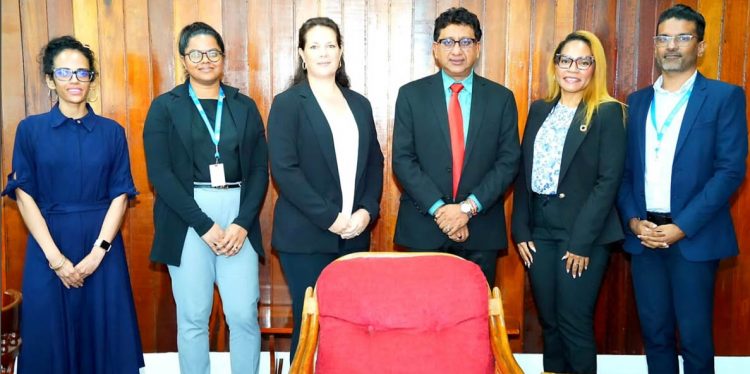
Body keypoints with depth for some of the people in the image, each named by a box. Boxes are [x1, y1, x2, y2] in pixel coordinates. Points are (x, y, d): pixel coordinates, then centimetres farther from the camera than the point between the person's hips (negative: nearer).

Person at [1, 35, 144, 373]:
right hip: (48, 245, 0)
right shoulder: (30, 129, 2)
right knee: (51, 336, 7)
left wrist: (97, 252, -10)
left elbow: (120, 195, 1)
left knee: (105, 334, 6)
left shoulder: (112, 132, 4)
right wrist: (56, 257, -10)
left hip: (102, 245, 1)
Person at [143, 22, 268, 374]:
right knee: (192, 318, 4)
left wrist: (243, 223, -8)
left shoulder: (245, 106, 11)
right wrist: (204, 225, -12)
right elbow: (159, 173, -5)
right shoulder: (164, 107, 4)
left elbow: (260, 169, 7)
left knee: (244, 315, 0)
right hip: (187, 220, -1)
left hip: (238, 216, 2)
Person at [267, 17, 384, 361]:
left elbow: (375, 162, 12)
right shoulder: (287, 103, -2)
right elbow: (284, 169, -11)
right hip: (306, 235, -4)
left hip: (355, 234, 4)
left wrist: (367, 210, -5)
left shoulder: (359, 104, 13)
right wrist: (329, 217, -15)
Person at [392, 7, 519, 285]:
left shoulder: (501, 98, 5)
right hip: (423, 226, 0)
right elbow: (402, 159, -3)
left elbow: (508, 161, 0)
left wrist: (468, 207, -11)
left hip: (481, 229, 1)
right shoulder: (411, 95, 3)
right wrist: (439, 208, -13)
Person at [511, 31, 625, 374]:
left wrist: (581, 241, -15)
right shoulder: (539, 109, 10)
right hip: (540, 230, 5)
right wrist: (520, 230, 2)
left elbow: (609, 180, -11)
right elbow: (523, 172, 9)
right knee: (548, 320, 12)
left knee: (574, 321, 0)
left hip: (583, 232, -5)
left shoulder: (607, 112, -5)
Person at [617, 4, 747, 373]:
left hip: (693, 236, -4)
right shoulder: (637, 101, 12)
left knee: (694, 336, 4)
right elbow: (624, 169, 10)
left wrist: (682, 227, -15)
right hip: (644, 234, 4)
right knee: (655, 332, 11)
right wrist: (633, 220, -5)